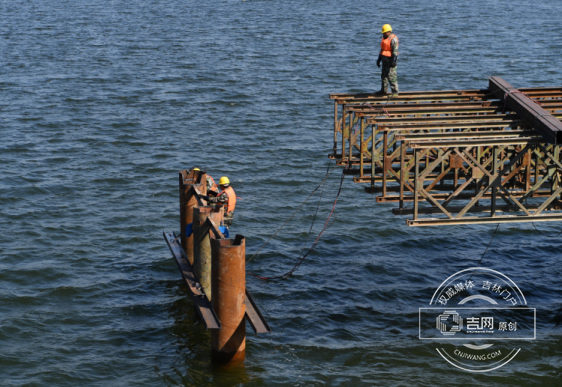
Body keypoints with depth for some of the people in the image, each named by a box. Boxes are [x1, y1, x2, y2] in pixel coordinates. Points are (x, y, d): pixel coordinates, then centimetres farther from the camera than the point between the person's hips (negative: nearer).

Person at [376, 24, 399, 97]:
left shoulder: (393, 39, -13)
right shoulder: (384, 38, 17)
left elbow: (395, 50, -20)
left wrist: (394, 61, -26)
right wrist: (379, 59, 21)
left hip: (391, 59, -9)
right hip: (385, 59, 9)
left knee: (391, 76, -12)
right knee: (384, 75, 14)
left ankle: (395, 92, -9)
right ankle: (384, 91, 24)